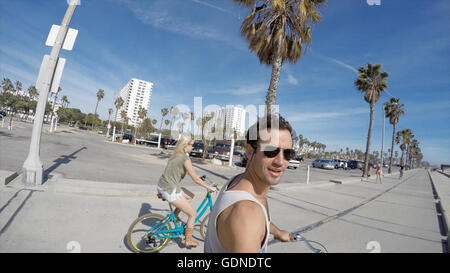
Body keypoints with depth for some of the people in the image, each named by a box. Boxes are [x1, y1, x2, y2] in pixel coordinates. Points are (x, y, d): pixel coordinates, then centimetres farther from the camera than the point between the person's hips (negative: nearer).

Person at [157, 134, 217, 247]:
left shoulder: (175, 155, 10)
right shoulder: (185, 159, -16)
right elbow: (196, 179, -16)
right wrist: (209, 187, -4)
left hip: (161, 186, 9)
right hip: (170, 191, -9)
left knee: (188, 198, 27)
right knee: (193, 214, 4)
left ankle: (175, 215, 27)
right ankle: (188, 241, 17)